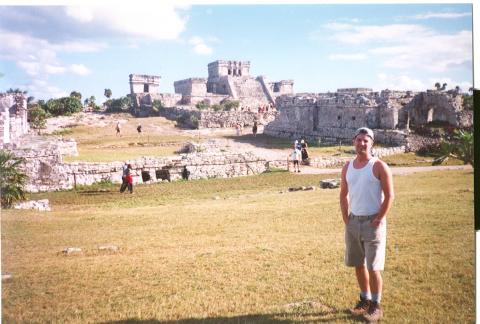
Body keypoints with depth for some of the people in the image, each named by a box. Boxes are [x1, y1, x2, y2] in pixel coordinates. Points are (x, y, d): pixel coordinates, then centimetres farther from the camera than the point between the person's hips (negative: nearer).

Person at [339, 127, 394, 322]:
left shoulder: (379, 167, -9)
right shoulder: (348, 167, 7)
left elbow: (389, 196, -10)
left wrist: (378, 219, -14)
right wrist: (346, 218, 5)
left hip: (372, 222, -5)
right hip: (353, 221, 6)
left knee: (373, 267, -2)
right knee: (358, 264, 14)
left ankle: (376, 306, 12)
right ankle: (364, 300, 29)